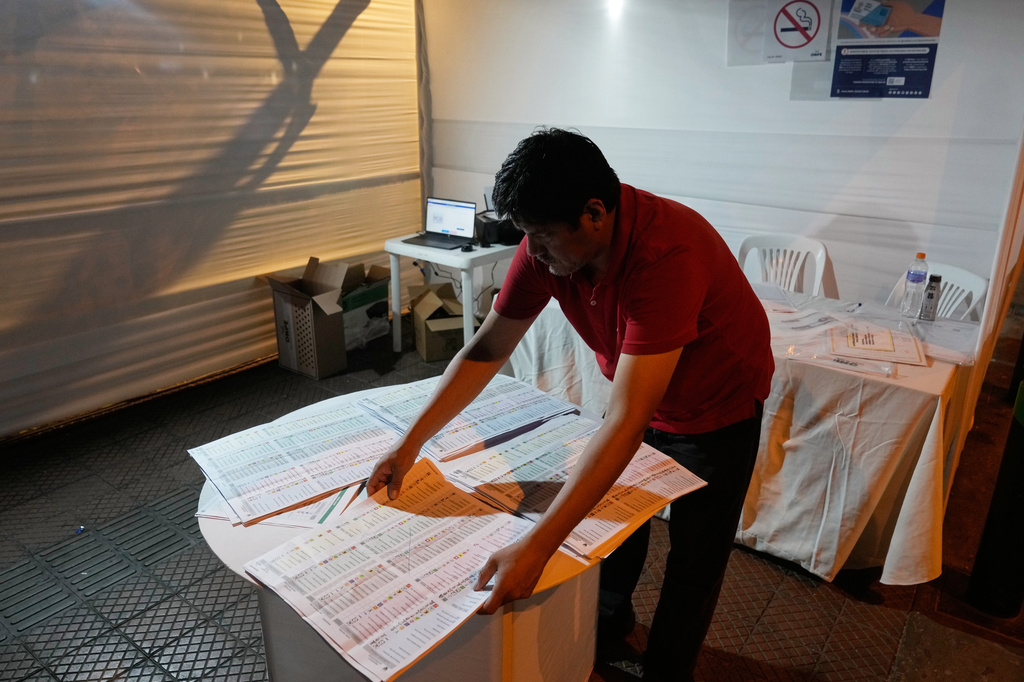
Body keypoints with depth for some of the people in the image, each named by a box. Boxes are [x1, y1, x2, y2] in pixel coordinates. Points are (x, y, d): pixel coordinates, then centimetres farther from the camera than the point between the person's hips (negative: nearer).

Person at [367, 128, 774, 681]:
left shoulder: (665, 255, -43)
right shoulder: (548, 244, -22)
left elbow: (625, 422, -47)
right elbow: (487, 348, -13)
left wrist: (535, 549, -48)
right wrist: (409, 443, -16)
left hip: (717, 403, -6)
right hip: (637, 384, 6)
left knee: (692, 562, 7)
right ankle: (610, 621, 50)